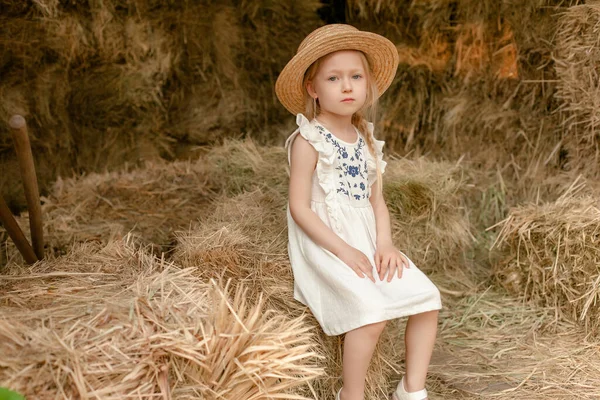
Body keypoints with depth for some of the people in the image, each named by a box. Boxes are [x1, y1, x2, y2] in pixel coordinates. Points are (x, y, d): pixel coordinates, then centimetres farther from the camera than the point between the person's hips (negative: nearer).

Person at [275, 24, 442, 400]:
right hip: (324, 243, -7)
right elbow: (299, 207, -13)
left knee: (427, 298, -3)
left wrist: (385, 243, -7)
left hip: (366, 241, 7)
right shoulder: (308, 141, -8)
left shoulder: (366, 140, 12)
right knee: (373, 311, -25)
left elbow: (377, 201, 11)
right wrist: (343, 250, -20)